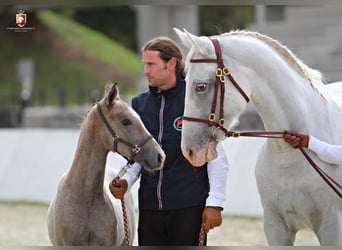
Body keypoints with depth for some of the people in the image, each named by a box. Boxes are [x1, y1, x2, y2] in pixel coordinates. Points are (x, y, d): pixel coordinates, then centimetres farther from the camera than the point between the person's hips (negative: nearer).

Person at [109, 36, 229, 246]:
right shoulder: (140, 105, 10)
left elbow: (217, 158, -5)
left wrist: (214, 203, -10)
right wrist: (126, 181, -3)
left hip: (189, 207, -5)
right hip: (150, 207, 5)